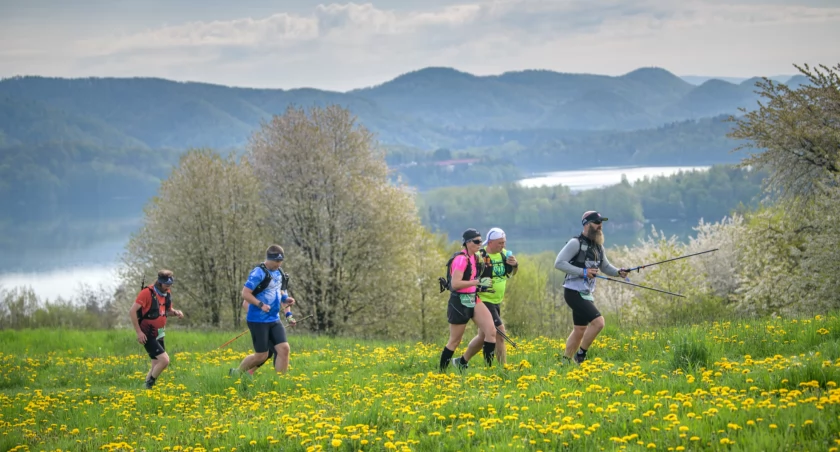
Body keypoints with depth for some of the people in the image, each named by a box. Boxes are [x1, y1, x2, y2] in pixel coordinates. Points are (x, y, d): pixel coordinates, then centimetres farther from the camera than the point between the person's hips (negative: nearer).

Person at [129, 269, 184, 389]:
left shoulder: (167, 294, 6)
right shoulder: (147, 293, -17)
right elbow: (132, 311, -17)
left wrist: (176, 312, -2)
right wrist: (138, 332, -19)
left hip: (159, 335, 8)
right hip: (148, 335, -8)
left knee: (156, 366, 10)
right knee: (164, 360, -18)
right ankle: (149, 384, -4)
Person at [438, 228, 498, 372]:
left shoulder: (474, 257, 10)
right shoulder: (461, 259, -17)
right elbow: (455, 284, -26)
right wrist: (478, 282, -27)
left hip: (473, 300, 8)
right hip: (460, 303, -8)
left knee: (491, 331, -8)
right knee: (455, 341, 2)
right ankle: (441, 372, 17)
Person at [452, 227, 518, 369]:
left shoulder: (503, 254, 4)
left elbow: (512, 273, 13)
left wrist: (515, 265, -8)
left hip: (496, 302, 8)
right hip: (484, 301, -8)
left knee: (483, 336, 16)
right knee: (500, 332, -14)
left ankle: (462, 362, 31)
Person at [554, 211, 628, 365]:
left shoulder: (598, 247, 12)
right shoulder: (576, 243, -13)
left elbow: (606, 267, 20)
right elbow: (559, 263, -18)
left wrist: (618, 272, -1)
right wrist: (583, 272, -23)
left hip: (586, 294, 9)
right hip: (574, 292, -9)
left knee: (580, 330, 14)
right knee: (598, 322, -19)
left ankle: (566, 362, 26)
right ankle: (580, 355, -5)